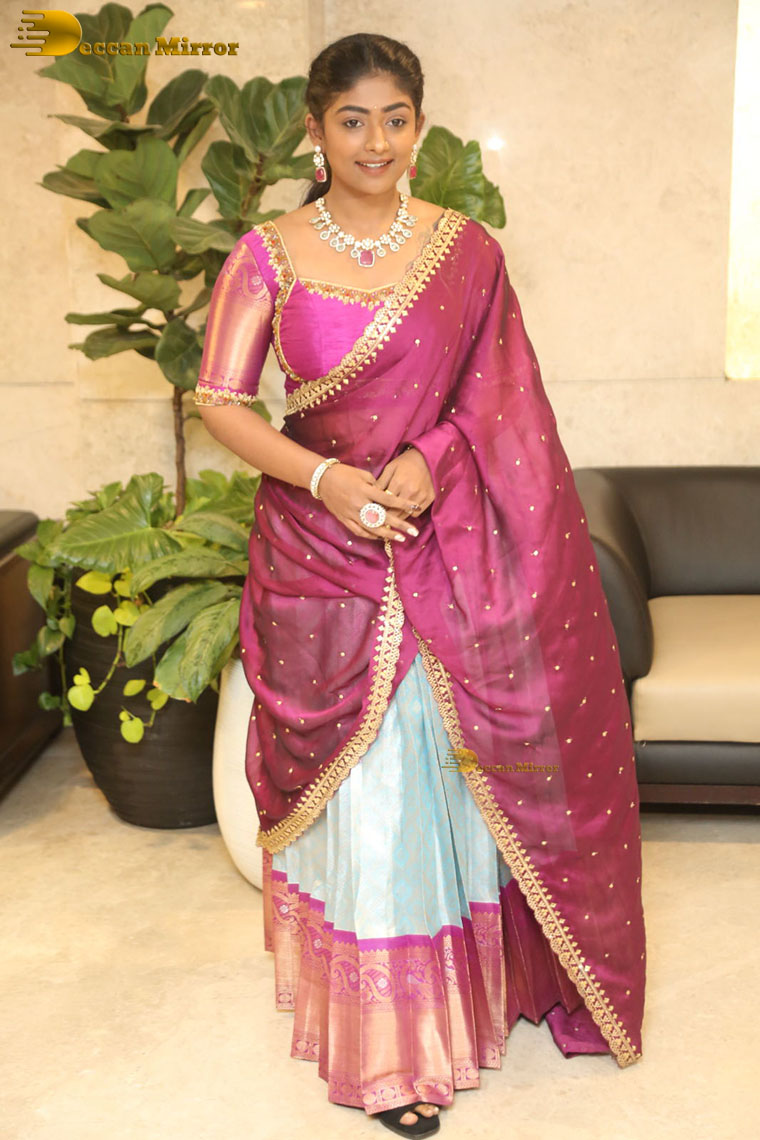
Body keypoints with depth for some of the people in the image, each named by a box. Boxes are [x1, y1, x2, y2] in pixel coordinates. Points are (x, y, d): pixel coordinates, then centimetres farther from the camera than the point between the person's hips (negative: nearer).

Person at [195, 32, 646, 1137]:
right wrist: (328, 478, -14)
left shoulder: (467, 248, 5)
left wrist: (425, 460, -13)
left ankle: (469, 985, 33)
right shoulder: (269, 253, 0)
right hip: (321, 550, -1)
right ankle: (382, 1044, 19)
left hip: (449, 548, 2)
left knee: (455, 772, 9)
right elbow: (220, 401, -1)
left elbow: (495, 397, 6)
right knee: (360, 790, 3)